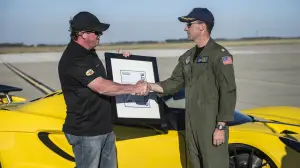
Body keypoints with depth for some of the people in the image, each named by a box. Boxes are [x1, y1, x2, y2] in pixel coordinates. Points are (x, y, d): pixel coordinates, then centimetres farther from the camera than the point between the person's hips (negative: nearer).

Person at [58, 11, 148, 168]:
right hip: (86, 131, -9)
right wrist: (134, 88, -23)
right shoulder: (73, 60, -23)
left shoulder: (88, 52, 9)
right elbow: (102, 87, -29)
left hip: (104, 127, 9)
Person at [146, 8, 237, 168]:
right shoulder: (187, 56, 13)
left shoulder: (220, 55, -11)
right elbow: (175, 82, 13)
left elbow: (228, 93, -14)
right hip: (192, 123, 8)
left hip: (212, 124, -8)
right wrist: (151, 86, -3)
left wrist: (221, 126, -17)